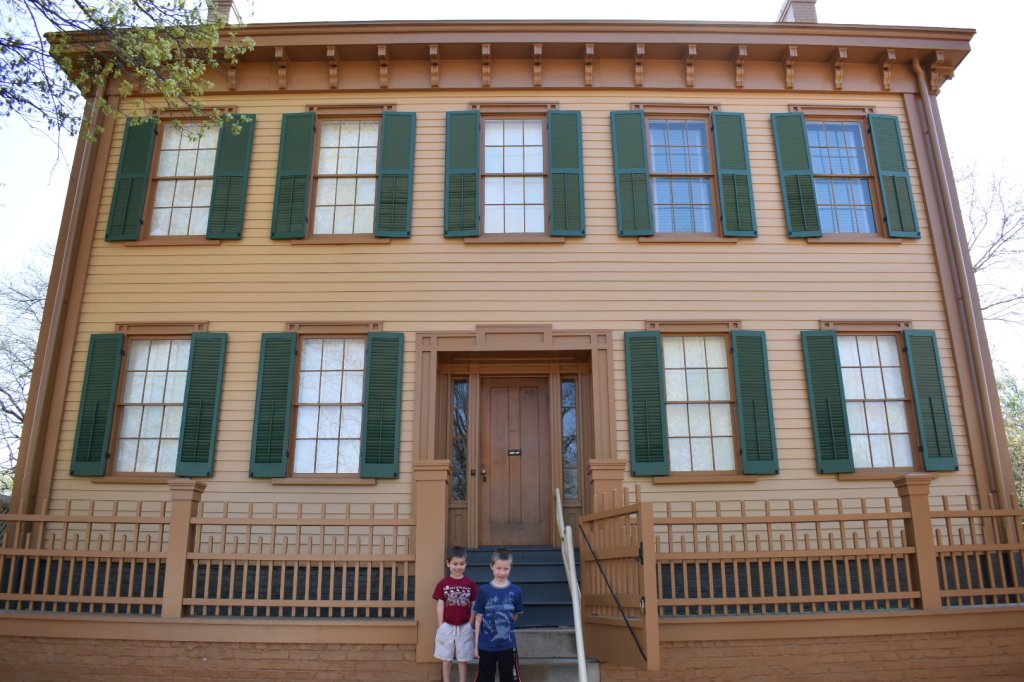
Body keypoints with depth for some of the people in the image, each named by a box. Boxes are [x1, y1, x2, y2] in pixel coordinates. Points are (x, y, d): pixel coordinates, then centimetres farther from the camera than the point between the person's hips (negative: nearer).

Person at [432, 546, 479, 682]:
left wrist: (470, 625, -3)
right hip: (447, 626, 0)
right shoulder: (442, 583, -5)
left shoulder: (471, 583, -4)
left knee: (463, 658, 10)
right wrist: (440, 627, -4)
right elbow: (440, 606, -3)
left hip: (464, 627, 0)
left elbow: (474, 606, 0)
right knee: (446, 658, 10)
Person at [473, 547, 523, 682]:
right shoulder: (484, 590, -7)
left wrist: (504, 624, 0)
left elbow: (515, 616, 8)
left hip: (507, 645, 0)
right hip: (486, 645, 0)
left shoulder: (516, 591, -6)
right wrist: (476, 643, 0)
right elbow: (479, 618, -1)